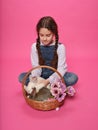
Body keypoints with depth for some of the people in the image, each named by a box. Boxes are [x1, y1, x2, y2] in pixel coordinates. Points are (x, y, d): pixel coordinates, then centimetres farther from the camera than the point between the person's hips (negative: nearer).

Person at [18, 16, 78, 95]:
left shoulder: (60, 47, -16)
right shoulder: (35, 47, -10)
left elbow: (61, 69, -18)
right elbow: (36, 66, -8)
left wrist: (48, 81, -32)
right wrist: (35, 78, -29)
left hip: (55, 76, -2)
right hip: (41, 76, 2)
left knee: (73, 78, -29)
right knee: (22, 77, -20)